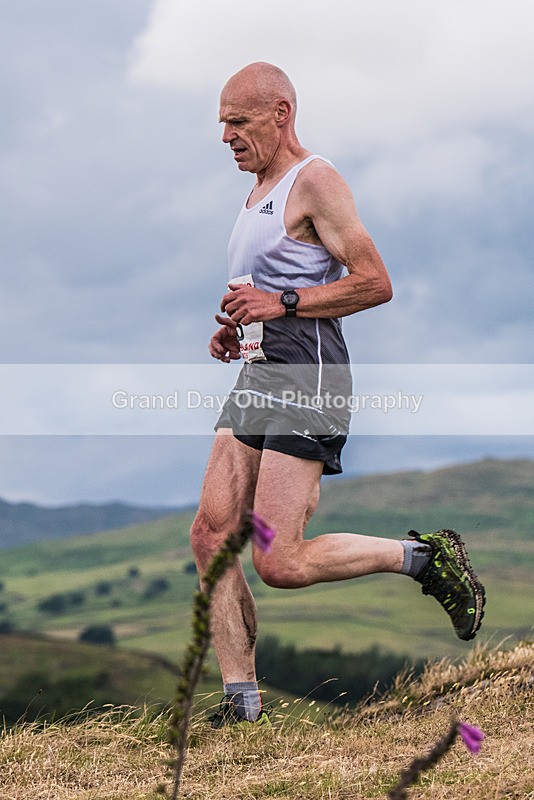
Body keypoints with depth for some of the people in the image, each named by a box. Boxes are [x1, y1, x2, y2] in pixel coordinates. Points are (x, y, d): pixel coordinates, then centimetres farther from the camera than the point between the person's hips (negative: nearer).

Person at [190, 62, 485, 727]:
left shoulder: (315, 181, -7)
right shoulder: (258, 196, 22)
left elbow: (375, 283, -14)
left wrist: (282, 303, -18)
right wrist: (235, 330, 15)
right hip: (256, 376, 9)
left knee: (279, 564, -14)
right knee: (211, 536, -3)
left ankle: (424, 557, 4)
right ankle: (242, 704, 1)